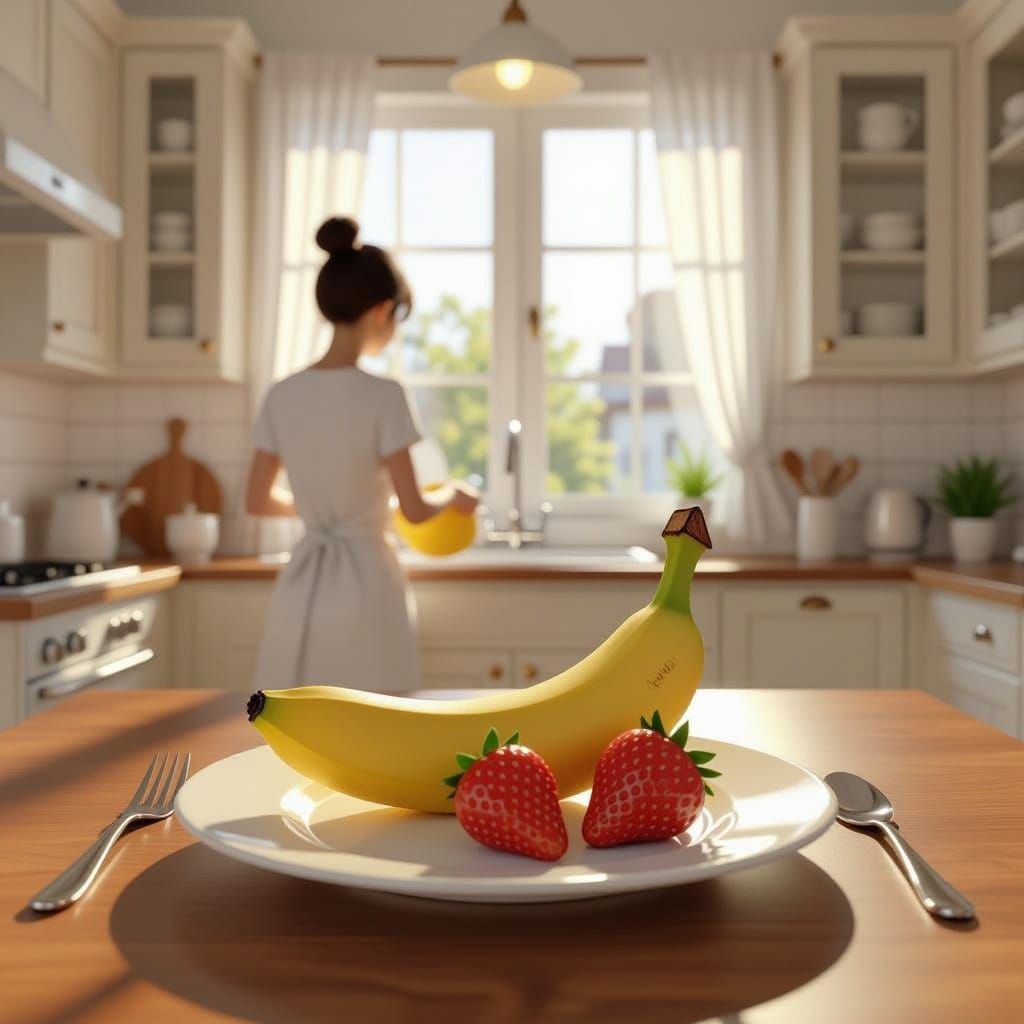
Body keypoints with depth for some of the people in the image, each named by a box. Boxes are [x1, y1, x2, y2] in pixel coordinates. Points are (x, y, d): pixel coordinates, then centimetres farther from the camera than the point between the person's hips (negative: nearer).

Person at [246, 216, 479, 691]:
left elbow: (257, 501, 9)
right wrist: (453, 495, 10)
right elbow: (414, 509, -11)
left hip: (300, 587, 5)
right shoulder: (382, 395, -13)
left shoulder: (282, 395, 2)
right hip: (364, 584, -5)